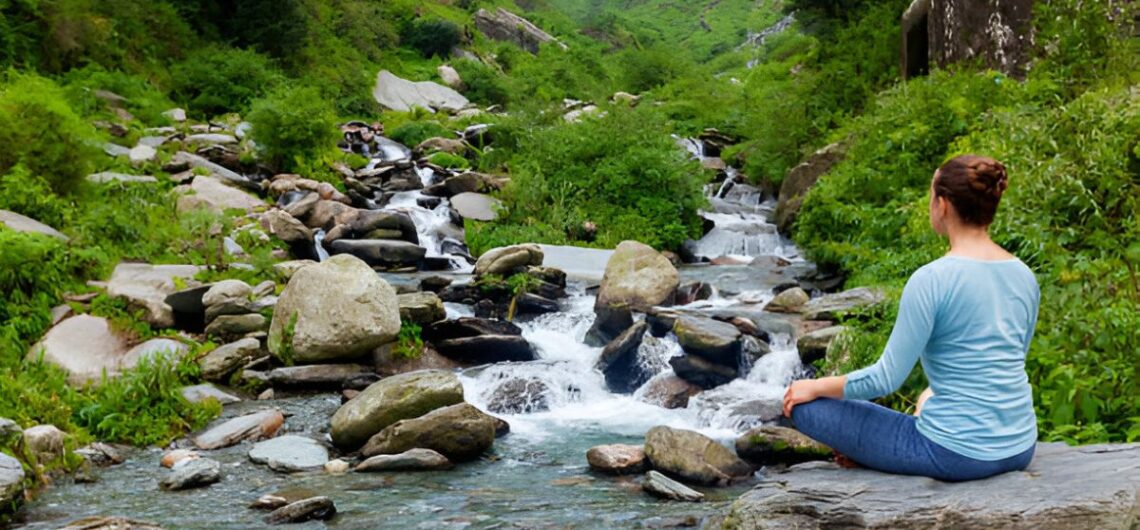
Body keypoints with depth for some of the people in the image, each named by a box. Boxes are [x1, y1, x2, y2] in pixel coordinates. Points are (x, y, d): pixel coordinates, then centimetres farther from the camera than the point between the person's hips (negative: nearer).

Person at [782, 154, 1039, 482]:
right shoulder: (1025, 277, 4)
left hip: (956, 454, -8)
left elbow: (887, 378, -14)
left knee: (805, 406, 5)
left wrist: (816, 387, 2)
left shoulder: (931, 280, -17)